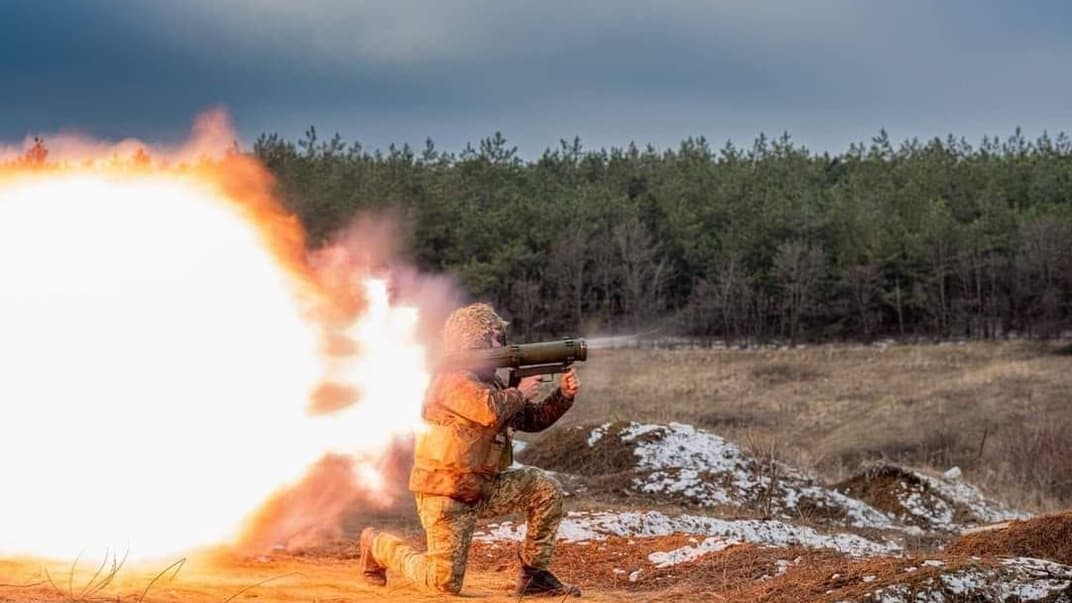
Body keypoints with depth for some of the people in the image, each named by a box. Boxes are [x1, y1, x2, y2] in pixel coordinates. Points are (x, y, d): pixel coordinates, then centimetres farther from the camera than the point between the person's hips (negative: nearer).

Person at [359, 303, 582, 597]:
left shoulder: (490, 382, 12)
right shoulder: (454, 379, -17)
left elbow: (532, 419, 15)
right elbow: (491, 412, -35)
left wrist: (564, 395, 0)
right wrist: (519, 393, -16)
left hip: (483, 489, 8)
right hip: (444, 493, -8)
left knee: (546, 489, -7)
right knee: (446, 582, -6)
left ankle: (534, 575, 2)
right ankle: (378, 545, 18)